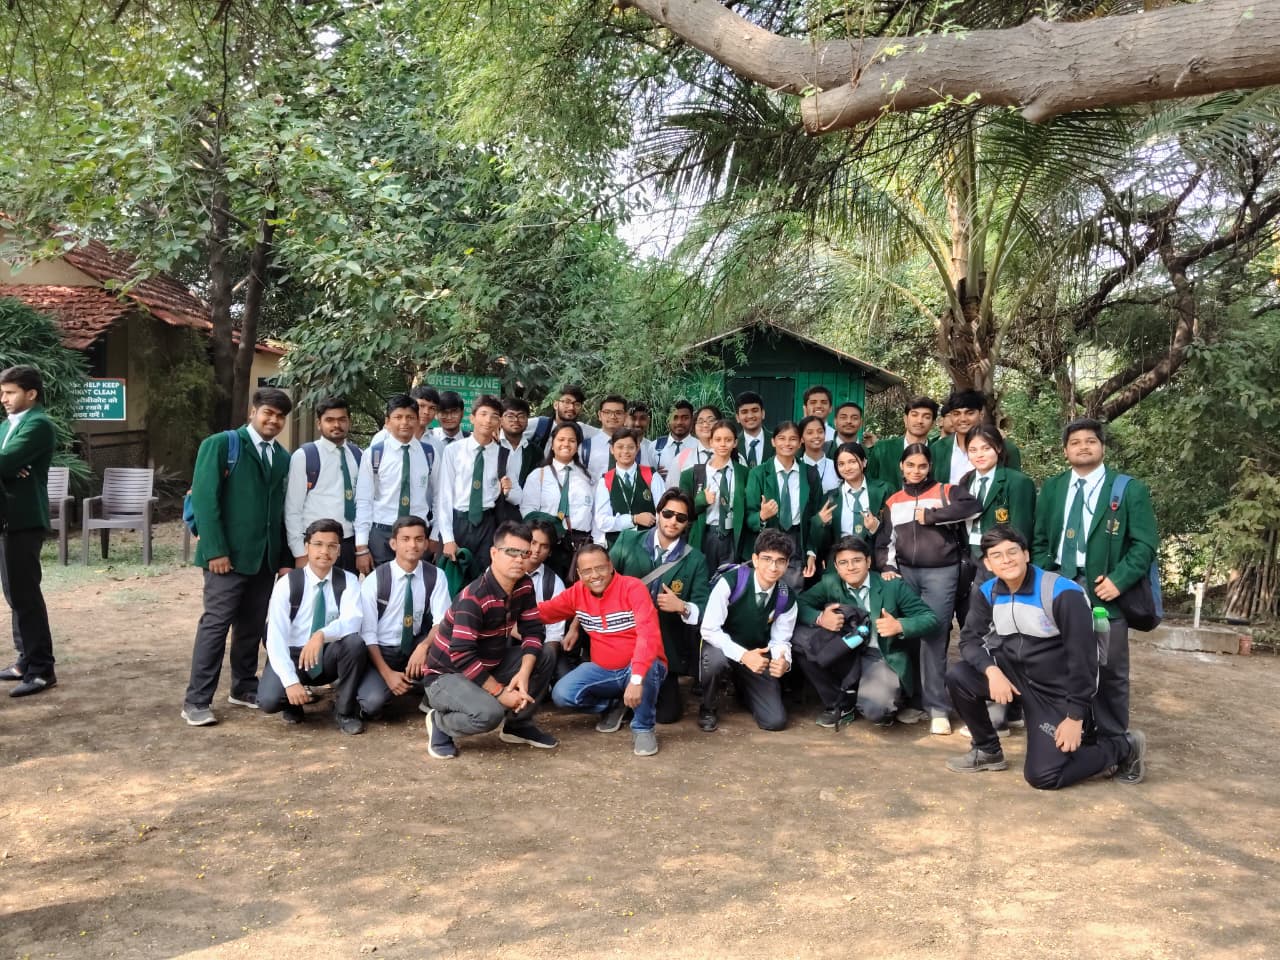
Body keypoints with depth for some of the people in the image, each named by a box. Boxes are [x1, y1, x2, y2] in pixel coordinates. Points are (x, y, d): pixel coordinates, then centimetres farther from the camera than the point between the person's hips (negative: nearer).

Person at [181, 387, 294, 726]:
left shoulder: (283, 457, 12)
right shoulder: (221, 444, -4)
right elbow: (205, 498, -11)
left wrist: (285, 557, 8)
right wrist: (215, 550, -16)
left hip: (266, 557, 6)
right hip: (228, 554, -5)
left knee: (253, 626, 11)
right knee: (216, 624, -4)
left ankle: (244, 688, 25)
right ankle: (196, 701, 2)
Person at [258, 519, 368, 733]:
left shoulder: (348, 581, -7)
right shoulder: (287, 583, -11)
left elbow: (352, 621, -25)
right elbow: (275, 637, -19)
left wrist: (322, 635, -45)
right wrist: (291, 682, -30)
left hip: (329, 657, 1)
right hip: (292, 655, -1)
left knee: (354, 641, -32)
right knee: (268, 700, -29)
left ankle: (344, 711, -11)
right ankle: (293, 702, 9)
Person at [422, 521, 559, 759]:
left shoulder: (524, 586, -5)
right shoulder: (474, 597, -28)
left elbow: (533, 630, -3)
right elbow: (462, 656, -32)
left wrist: (523, 674, -21)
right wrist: (500, 691, -26)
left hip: (489, 665, 8)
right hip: (447, 675, -8)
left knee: (545, 657, -6)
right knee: (489, 713, -34)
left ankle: (518, 724, 9)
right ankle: (440, 722, -2)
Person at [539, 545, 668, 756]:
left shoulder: (633, 588, -19)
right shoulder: (577, 592, -1)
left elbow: (648, 634, -32)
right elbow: (544, 611, 0)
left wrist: (636, 678, -42)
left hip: (640, 668, -4)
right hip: (603, 670, 5)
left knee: (647, 667, -39)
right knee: (562, 694, -17)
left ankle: (643, 729, -11)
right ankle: (614, 705, 13)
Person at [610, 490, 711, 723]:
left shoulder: (695, 560, -2)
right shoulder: (628, 541, 0)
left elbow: (704, 608, -5)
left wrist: (682, 607, -25)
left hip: (664, 647, 0)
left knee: (666, 713, 0)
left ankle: (665, 689, 33)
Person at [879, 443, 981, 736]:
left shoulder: (945, 491, 5)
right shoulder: (893, 501, 14)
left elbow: (973, 507, -13)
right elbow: (886, 539, 13)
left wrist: (930, 515, -11)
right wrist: (887, 567, -3)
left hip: (941, 572, -3)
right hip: (904, 572, 4)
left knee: (933, 637, -7)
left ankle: (938, 707, -2)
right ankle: (912, 698, 17)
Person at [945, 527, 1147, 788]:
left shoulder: (1063, 593, -23)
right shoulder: (987, 593, -5)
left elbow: (1083, 656, -20)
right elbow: (970, 639, -5)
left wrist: (1076, 716, -18)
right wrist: (991, 670, -27)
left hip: (1058, 692, -5)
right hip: (1015, 674, 5)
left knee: (1042, 776, -11)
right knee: (959, 677, -19)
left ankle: (1124, 747, 12)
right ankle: (988, 751, 5)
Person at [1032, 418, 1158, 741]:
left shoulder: (1130, 489, 0)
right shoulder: (1052, 488, 12)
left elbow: (1145, 544, -5)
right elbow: (1040, 541, 13)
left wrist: (1118, 581, -16)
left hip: (1104, 590, -3)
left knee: (1110, 672, 4)